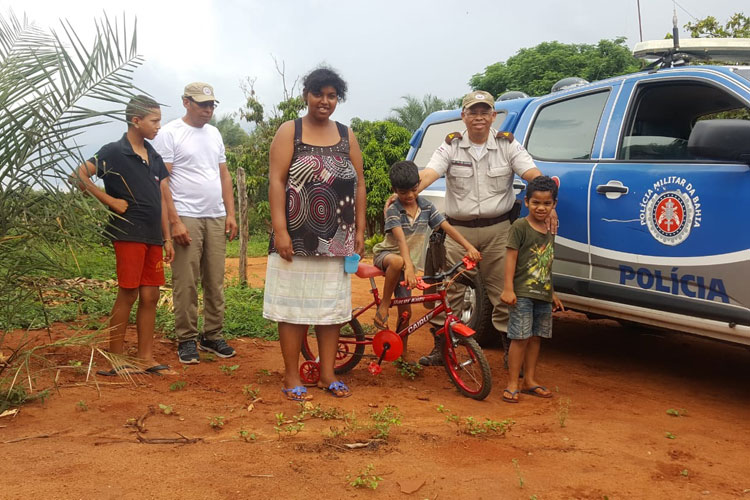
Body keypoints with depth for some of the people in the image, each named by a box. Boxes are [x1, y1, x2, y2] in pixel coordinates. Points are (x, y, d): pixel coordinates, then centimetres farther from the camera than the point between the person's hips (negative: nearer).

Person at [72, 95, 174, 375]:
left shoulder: (154, 157, 15)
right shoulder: (114, 152, -6)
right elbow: (79, 176, -14)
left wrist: (166, 238, 14)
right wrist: (110, 201, -12)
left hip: (153, 237, 7)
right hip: (129, 234, -7)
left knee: (150, 297, 7)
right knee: (127, 296, -4)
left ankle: (145, 358, 15)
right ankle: (115, 360, 7)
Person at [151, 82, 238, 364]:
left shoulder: (214, 134, 16)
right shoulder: (170, 133, -3)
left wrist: (231, 214, 10)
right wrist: (174, 221, -15)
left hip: (216, 218, 6)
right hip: (186, 218, -6)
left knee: (215, 282, 8)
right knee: (186, 284, -3)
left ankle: (212, 336, 18)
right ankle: (186, 340, 7)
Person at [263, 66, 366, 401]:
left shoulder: (346, 135, 11)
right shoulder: (289, 132, 0)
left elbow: (359, 183, 11)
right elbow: (276, 181, -7)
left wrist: (360, 229, 5)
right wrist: (280, 230, -15)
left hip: (336, 240, 4)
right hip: (297, 238, -4)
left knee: (332, 308, 9)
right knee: (294, 308, 1)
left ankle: (327, 375, 21)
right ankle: (292, 378, 11)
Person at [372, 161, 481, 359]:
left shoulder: (425, 205, -2)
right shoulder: (393, 210, -17)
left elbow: (448, 227, -6)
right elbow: (401, 239, -31)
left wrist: (469, 247, -18)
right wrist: (408, 266, -45)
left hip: (408, 264, 5)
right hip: (386, 255, -5)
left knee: (405, 312, 2)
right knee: (397, 261, -42)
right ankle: (383, 306, -25)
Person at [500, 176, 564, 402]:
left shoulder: (549, 232, 14)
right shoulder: (520, 227, -7)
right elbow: (511, 257, -11)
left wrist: (552, 294, 24)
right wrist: (508, 289, -18)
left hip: (543, 294, 7)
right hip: (522, 293, -7)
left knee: (536, 337, 12)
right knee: (520, 338, -7)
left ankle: (530, 380, 23)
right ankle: (512, 384, 0)